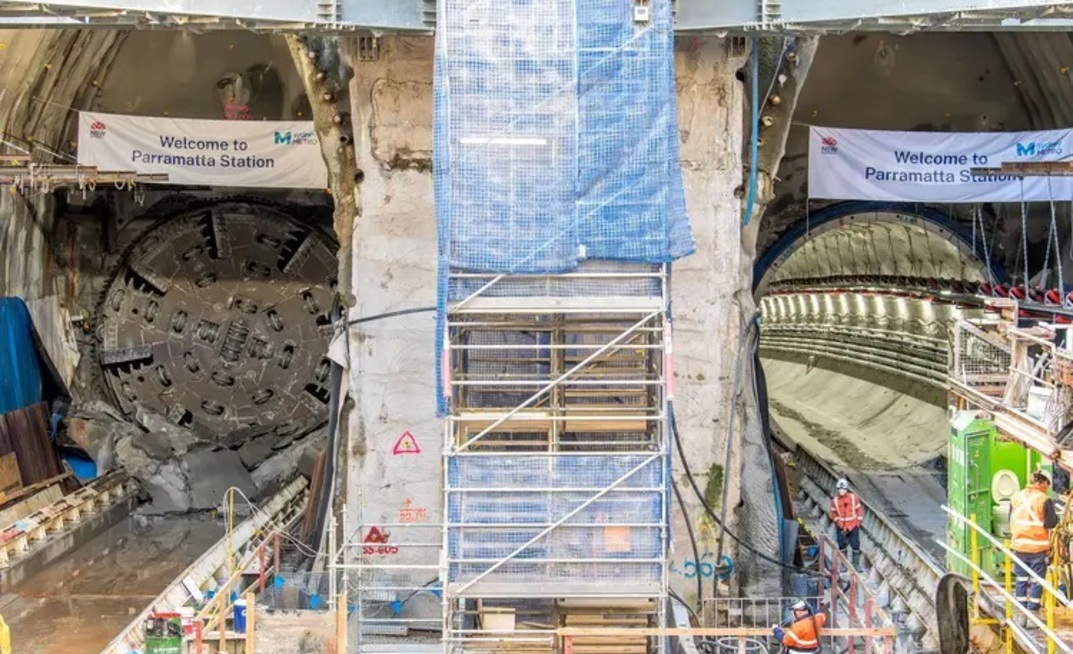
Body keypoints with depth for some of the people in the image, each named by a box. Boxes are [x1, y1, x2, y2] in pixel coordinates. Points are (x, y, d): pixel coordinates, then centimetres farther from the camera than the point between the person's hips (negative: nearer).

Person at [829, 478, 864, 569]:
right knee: (842, 545, 6)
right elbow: (833, 513, 6)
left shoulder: (853, 498, -6)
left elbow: (859, 509, 1)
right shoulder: (835, 500, -3)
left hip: (853, 526, -1)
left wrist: (859, 521, -2)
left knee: (855, 545, -1)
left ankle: (856, 564, 11)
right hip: (842, 527, 1)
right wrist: (837, 521, -2)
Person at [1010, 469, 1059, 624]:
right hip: (1038, 547, -4)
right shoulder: (1045, 500, -13)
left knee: (1021, 580, 12)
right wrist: (1056, 517, 3)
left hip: (1019, 546, 4)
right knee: (1036, 582, 5)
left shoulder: (1016, 498, 3)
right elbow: (1051, 523, -15)